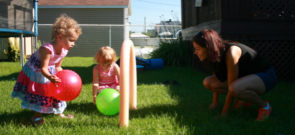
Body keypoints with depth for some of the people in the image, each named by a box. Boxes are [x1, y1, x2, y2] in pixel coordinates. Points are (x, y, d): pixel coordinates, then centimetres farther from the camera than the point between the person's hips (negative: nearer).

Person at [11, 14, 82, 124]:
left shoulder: (64, 51, -13)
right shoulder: (47, 49, -38)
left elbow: (58, 67, 1)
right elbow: (43, 68, -36)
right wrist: (49, 77, -54)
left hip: (51, 72, 7)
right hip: (36, 72, -7)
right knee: (39, 93, 1)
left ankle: (59, 113, 27)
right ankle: (37, 116, 17)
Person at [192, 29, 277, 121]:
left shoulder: (231, 53, -32)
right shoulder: (215, 53, -8)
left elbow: (231, 88, -28)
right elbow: (216, 80, 6)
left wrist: (224, 114, -21)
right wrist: (215, 103, 10)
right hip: (246, 76, 9)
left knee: (235, 88, -39)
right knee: (208, 82, -5)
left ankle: (264, 106, -12)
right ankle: (244, 99, 9)